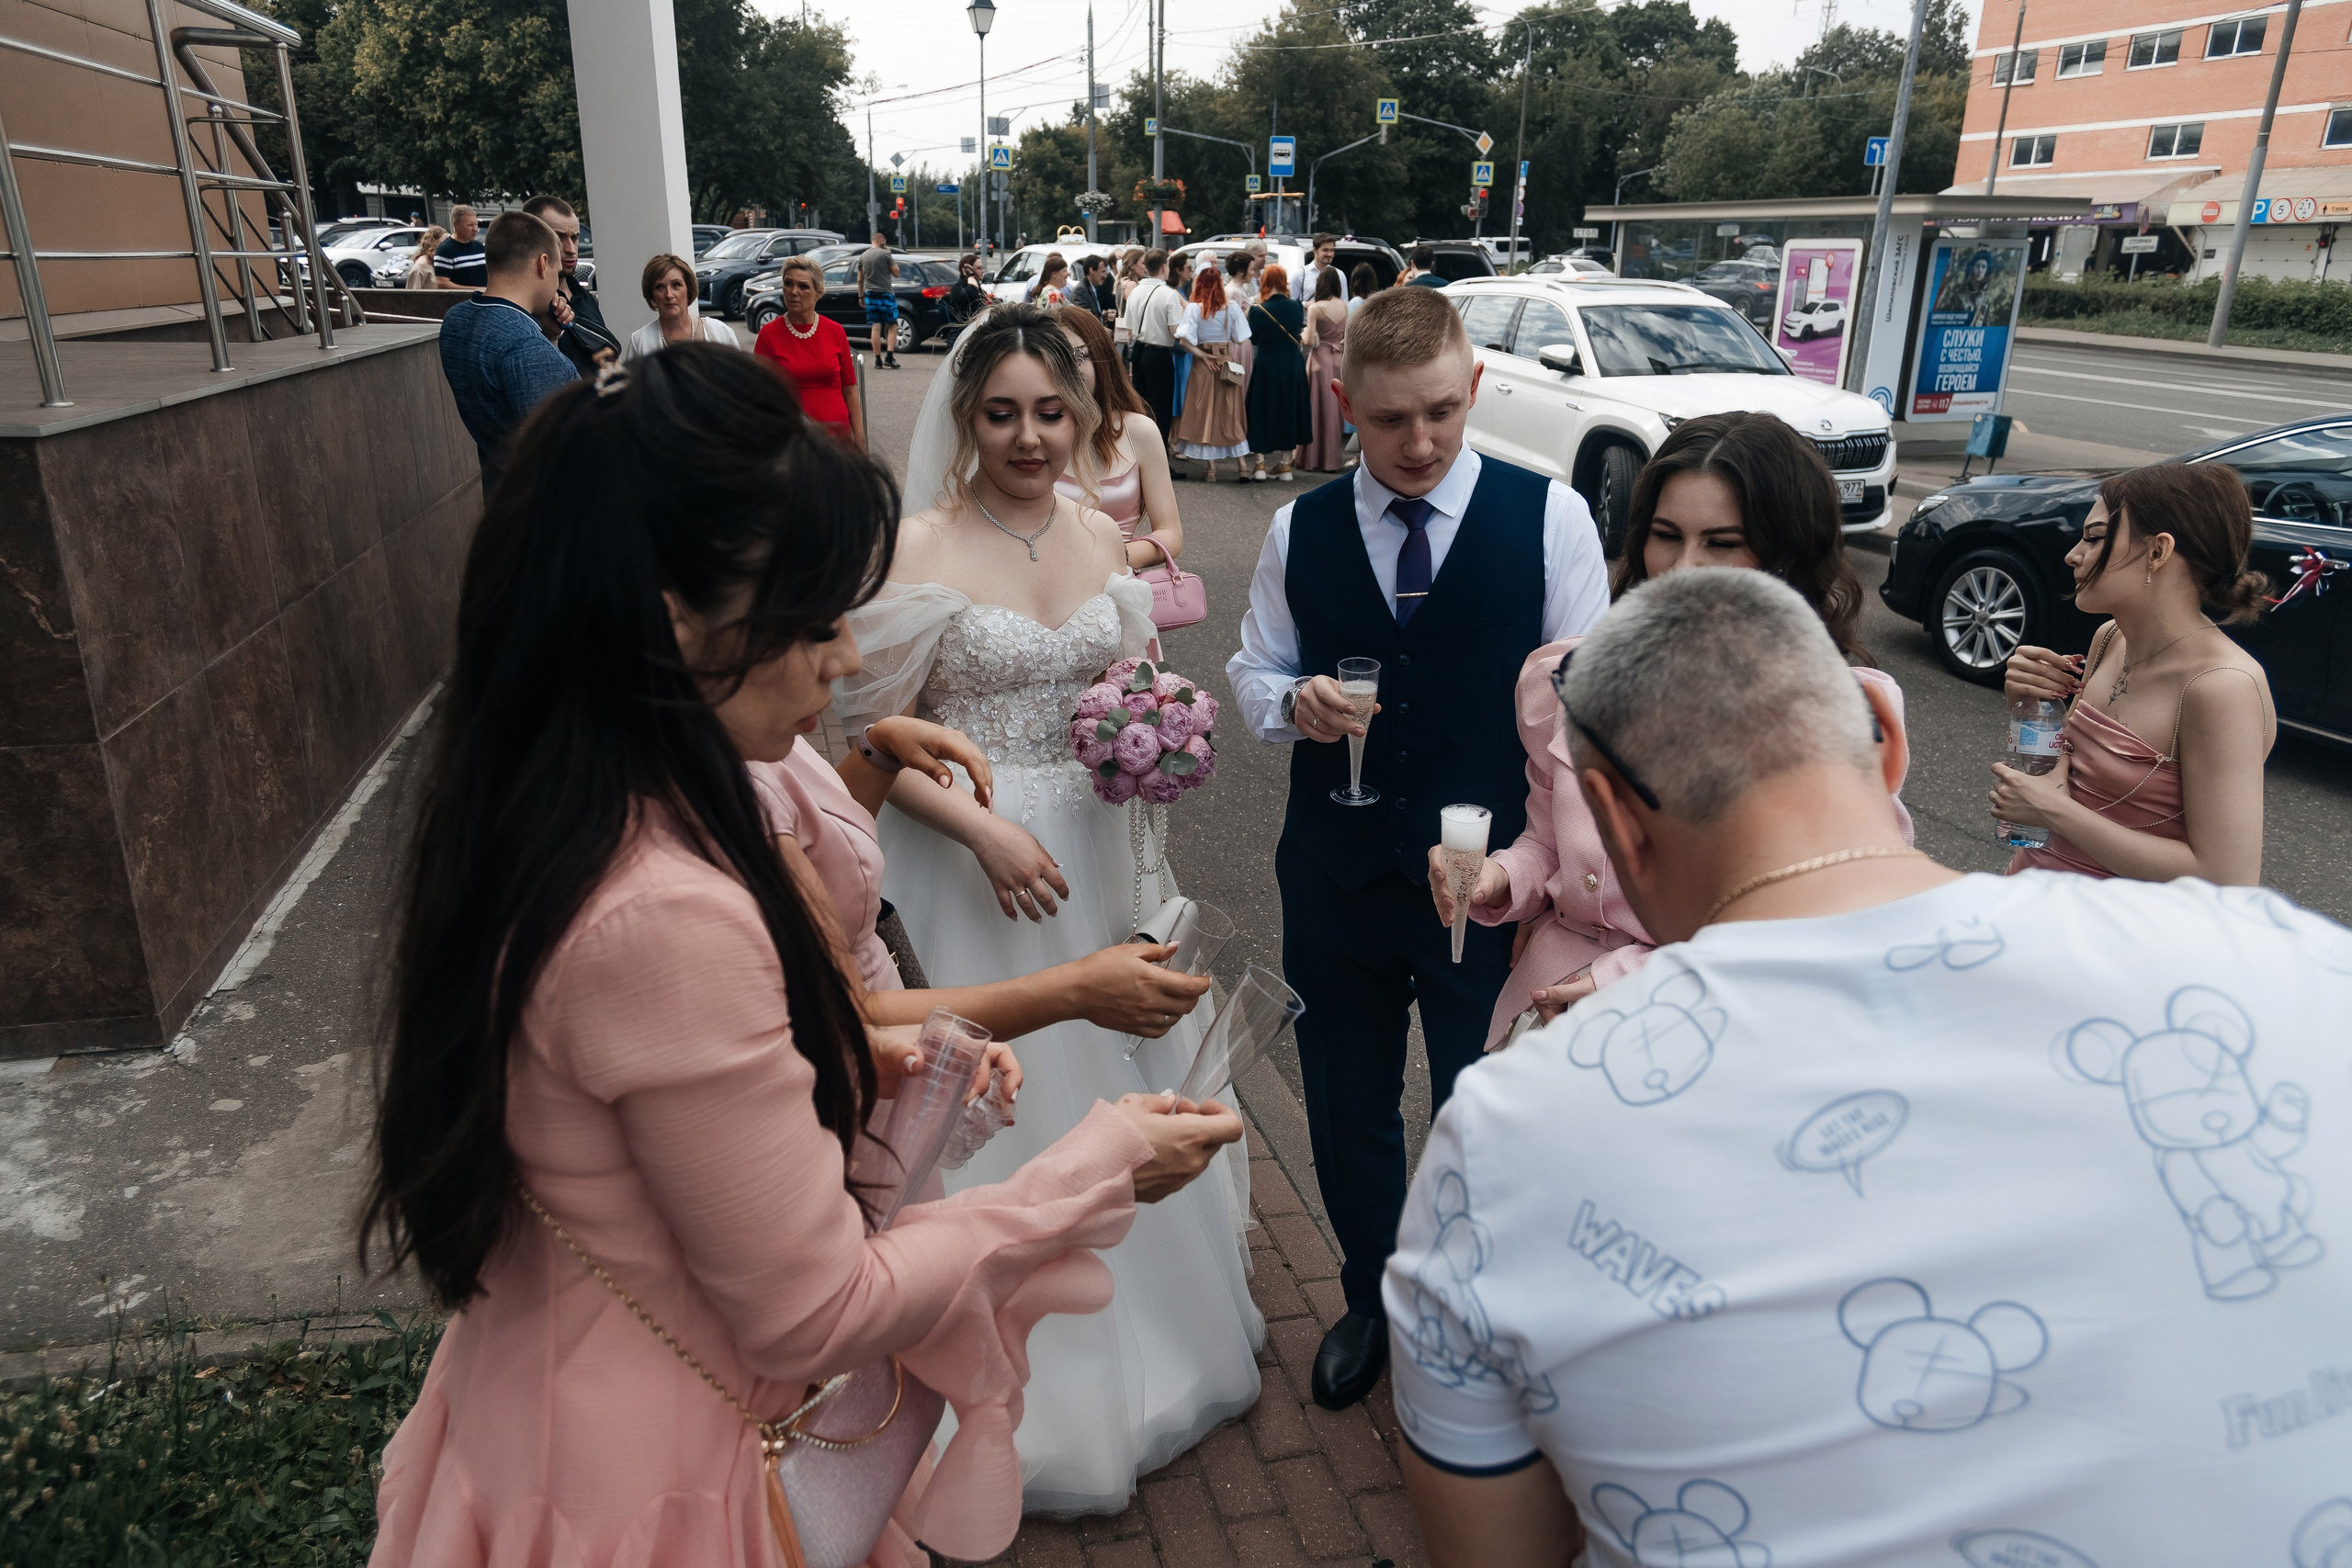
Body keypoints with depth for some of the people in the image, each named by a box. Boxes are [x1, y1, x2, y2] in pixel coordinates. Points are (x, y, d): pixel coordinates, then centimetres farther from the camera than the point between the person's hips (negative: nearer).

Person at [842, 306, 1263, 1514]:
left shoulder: (1103, 536, 3)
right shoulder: (920, 550, -13)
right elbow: (875, 735, -12)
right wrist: (986, 833, -23)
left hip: (1102, 848, 5)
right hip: (981, 858, -5)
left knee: (1122, 1078, 19)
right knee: (1009, 1105, 6)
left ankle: (1146, 1331, 45)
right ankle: (1037, 1388, 30)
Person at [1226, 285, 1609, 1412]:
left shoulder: (1548, 517, -7)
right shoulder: (1300, 530, 1)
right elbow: (1253, 672, 9)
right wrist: (1293, 703, -14)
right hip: (1336, 879, 3)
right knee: (1347, 1110, 19)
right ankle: (1371, 1302, 46)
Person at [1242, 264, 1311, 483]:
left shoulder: (1258, 310, -15)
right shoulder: (1295, 307, -6)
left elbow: (1254, 339, -3)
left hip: (1266, 367, -3)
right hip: (1293, 366, 3)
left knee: (1263, 410, 9)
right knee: (1288, 410, 13)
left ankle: (1260, 464, 7)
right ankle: (1285, 465, 17)